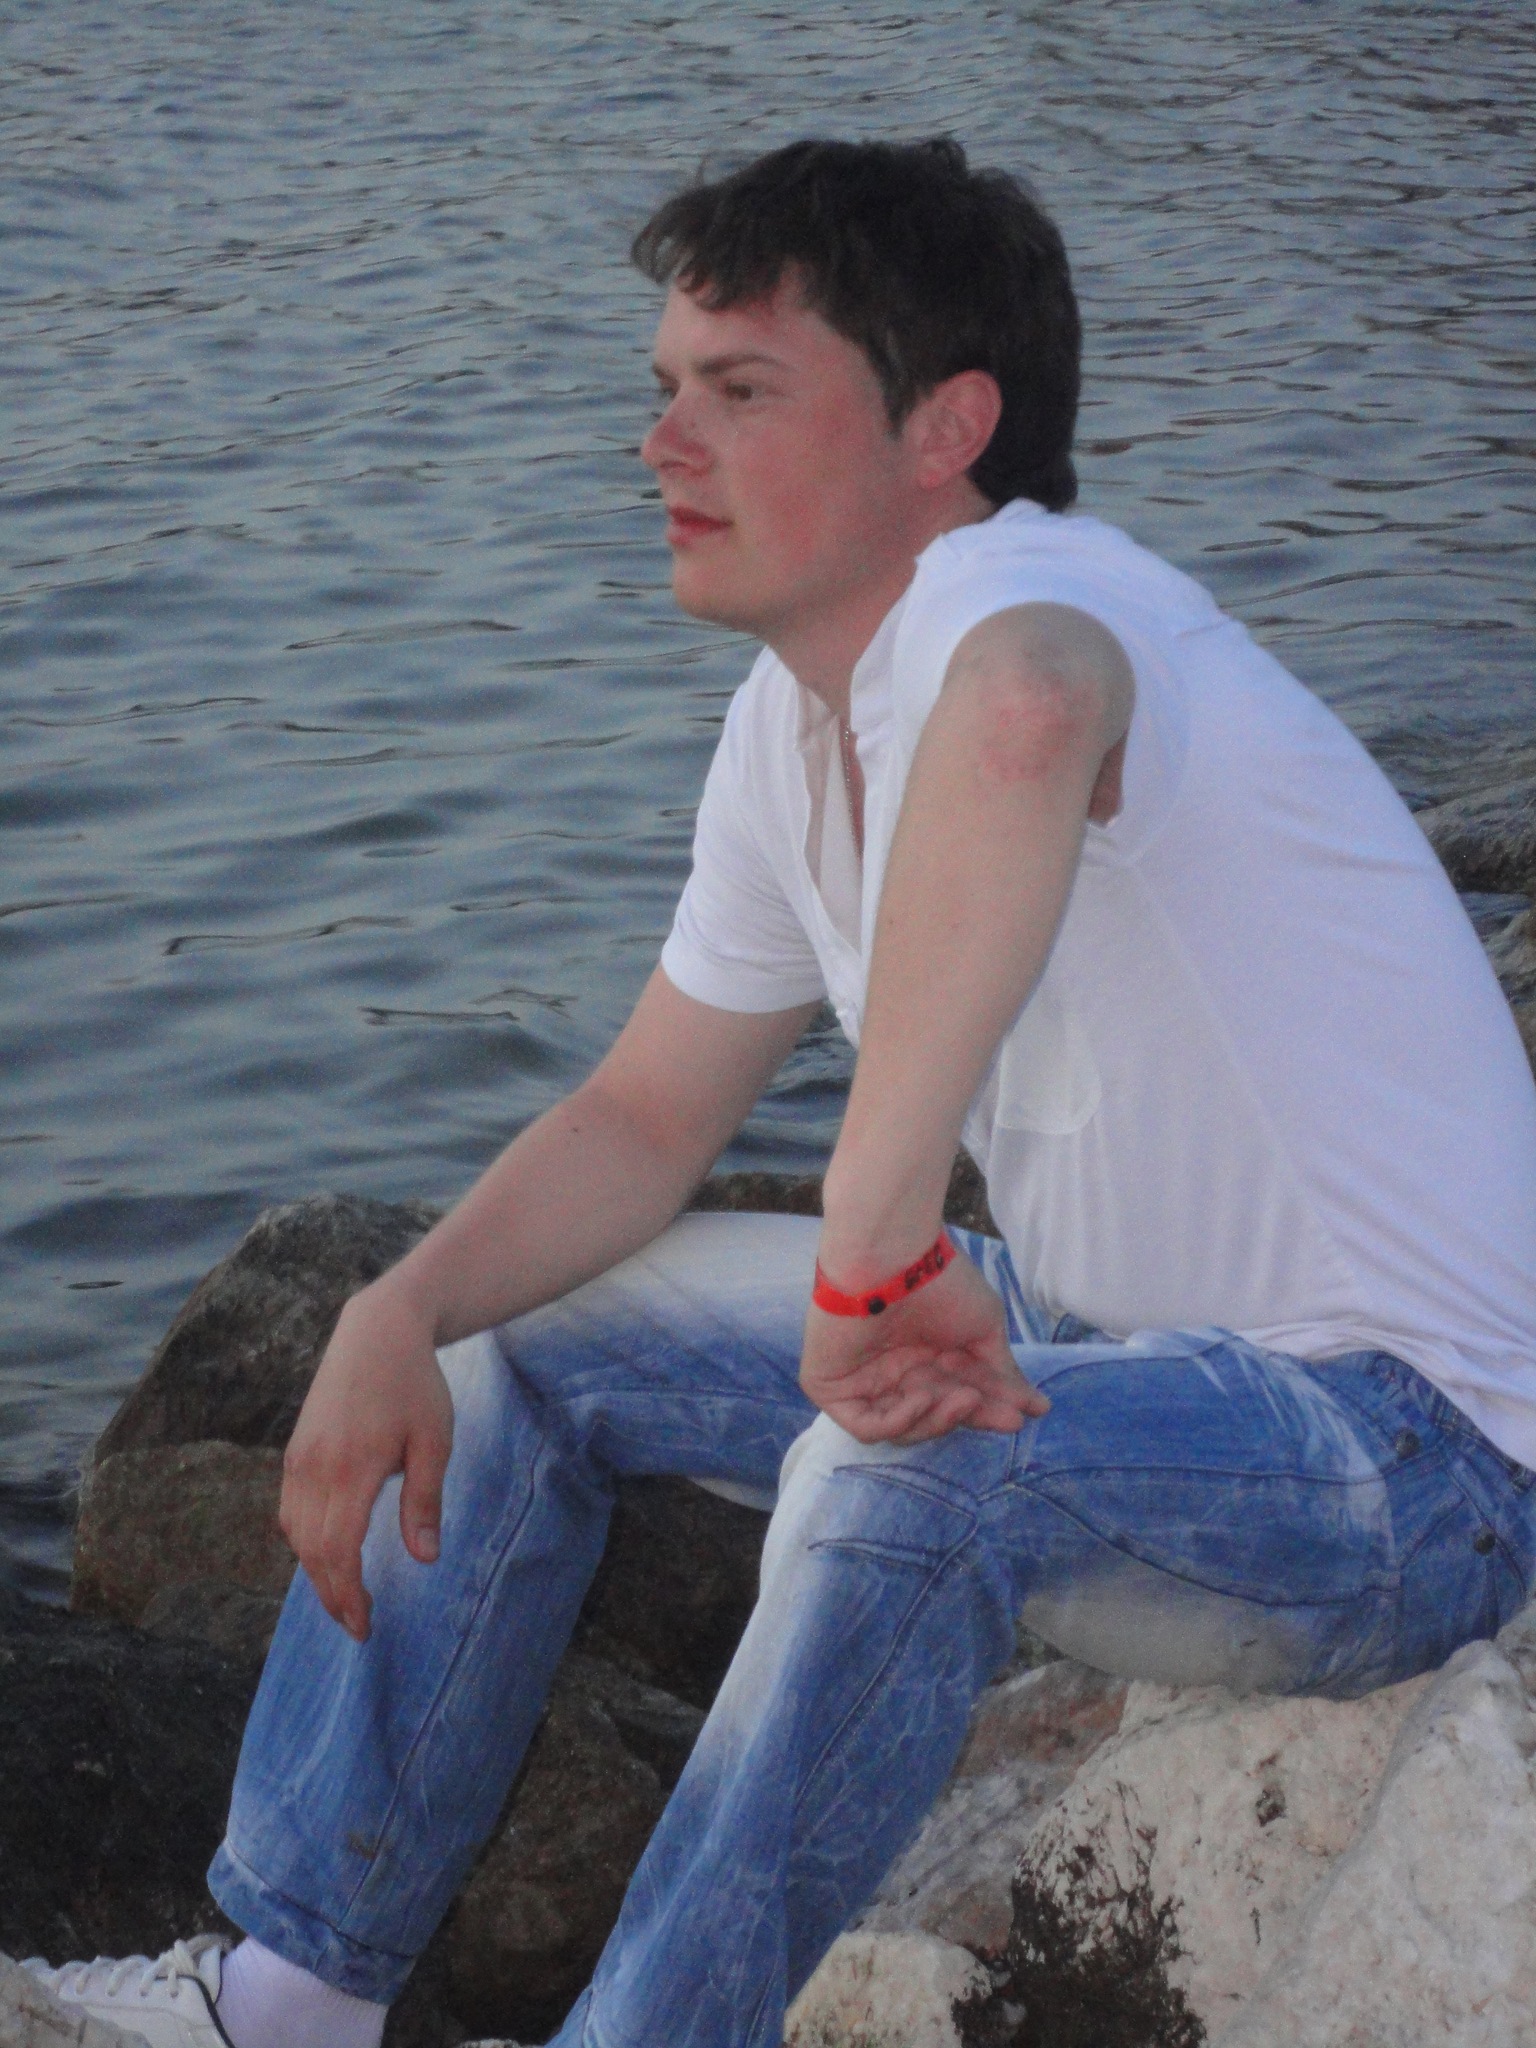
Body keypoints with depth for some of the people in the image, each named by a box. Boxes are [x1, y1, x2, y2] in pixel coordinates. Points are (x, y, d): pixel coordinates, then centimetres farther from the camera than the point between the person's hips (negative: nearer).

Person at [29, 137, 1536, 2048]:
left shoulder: (1017, 587, -25)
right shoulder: (795, 722, 5)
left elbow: (1023, 719, -52)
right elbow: (645, 1117, 13)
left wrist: (876, 1239, -54)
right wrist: (402, 1312, -5)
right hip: (1101, 1328, 10)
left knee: (906, 1467, -38)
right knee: (519, 1333, 10)